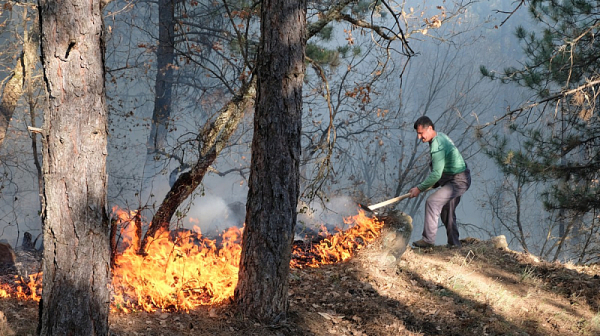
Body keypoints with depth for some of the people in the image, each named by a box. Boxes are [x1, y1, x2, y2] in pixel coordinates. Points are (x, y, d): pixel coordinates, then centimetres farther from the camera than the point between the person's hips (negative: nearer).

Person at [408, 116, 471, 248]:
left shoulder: (437, 146, -25)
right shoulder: (440, 136, 7)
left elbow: (436, 174, -27)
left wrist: (419, 188, -19)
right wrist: (435, 183, 12)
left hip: (458, 181, -11)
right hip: (459, 178, 11)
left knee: (432, 201, -16)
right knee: (447, 211, 17)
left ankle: (428, 239, -13)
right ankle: (454, 243, 23)